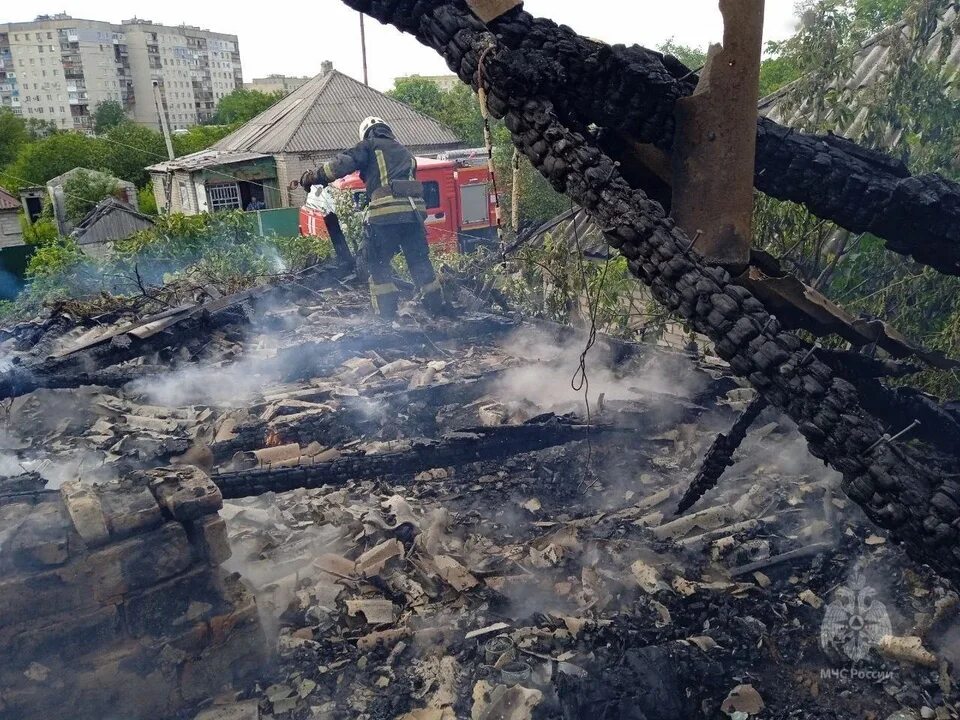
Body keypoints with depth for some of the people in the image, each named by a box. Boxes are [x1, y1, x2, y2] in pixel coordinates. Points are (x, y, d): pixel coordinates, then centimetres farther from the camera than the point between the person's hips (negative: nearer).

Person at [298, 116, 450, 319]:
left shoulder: (369, 146, 11)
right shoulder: (405, 153, 29)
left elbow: (343, 164, -1)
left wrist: (313, 177, 5)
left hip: (384, 212, -5)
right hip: (414, 210, 5)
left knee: (378, 264, 6)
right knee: (420, 261, 17)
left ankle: (387, 312, 3)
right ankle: (436, 305, 22)